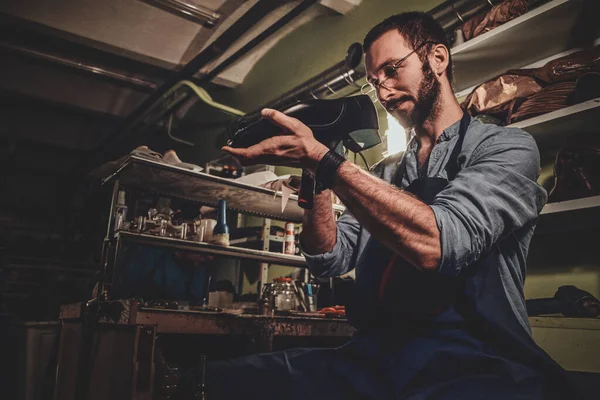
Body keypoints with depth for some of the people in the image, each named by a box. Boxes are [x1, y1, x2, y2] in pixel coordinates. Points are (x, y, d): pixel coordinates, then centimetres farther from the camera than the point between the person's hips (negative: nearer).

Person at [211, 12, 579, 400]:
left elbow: (435, 244, -19)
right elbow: (330, 259, 9)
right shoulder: (383, 174, 18)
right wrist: (314, 174, -3)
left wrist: (322, 159, -18)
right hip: (376, 354, 5)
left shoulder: (507, 146, 0)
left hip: (474, 364, -5)